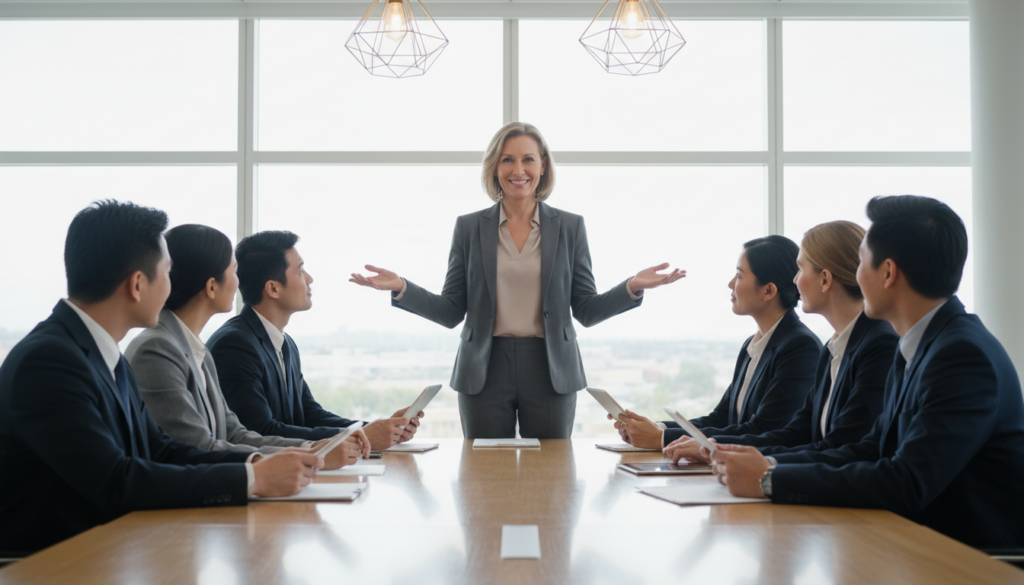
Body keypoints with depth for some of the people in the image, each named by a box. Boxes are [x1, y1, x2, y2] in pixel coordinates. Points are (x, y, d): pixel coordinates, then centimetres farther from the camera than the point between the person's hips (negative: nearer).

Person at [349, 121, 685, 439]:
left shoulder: (569, 227, 5)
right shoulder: (469, 227, 5)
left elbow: (587, 311, 4)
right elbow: (451, 312, 3)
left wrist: (633, 287, -13)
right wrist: (400, 288, -11)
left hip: (550, 373, 0)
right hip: (485, 373, 0)